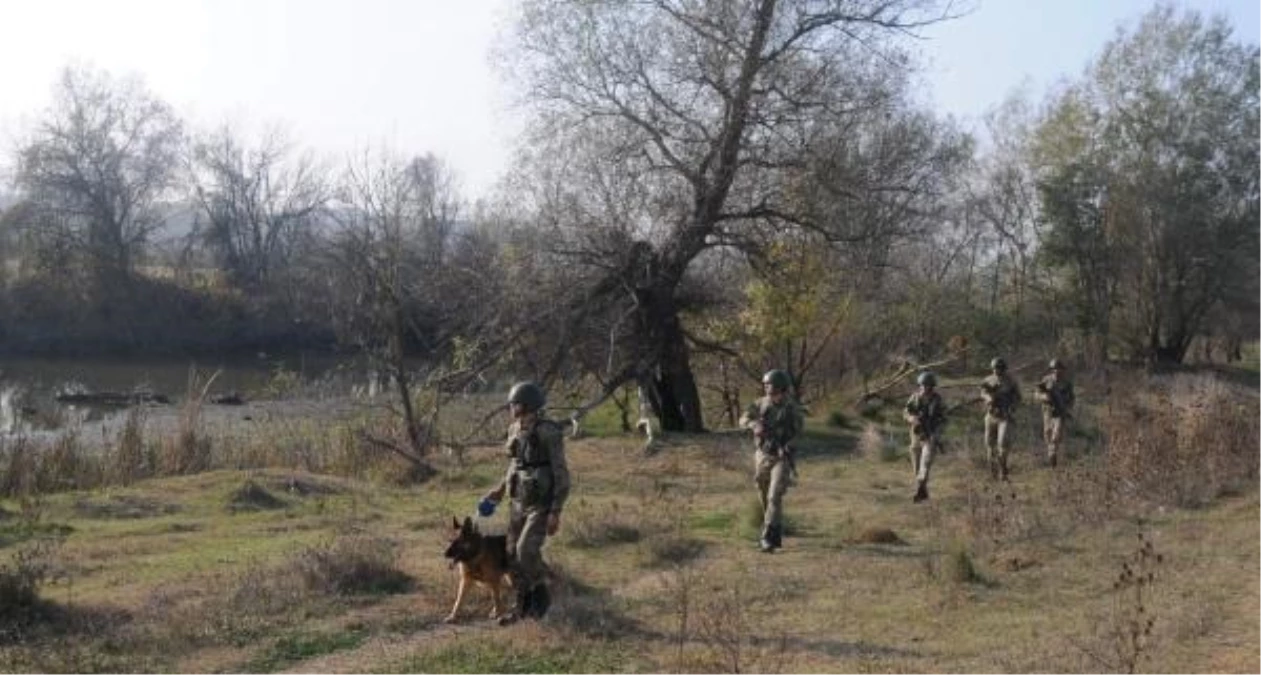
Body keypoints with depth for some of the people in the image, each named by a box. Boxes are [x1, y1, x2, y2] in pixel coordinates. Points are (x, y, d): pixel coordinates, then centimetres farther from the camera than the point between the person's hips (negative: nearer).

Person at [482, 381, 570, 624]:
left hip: (542, 503, -7)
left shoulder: (549, 433, -19)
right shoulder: (515, 431, 3)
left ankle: (541, 595, 6)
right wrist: (501, 489, 15)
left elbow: (561, 474, -17)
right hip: (520, 502, 7)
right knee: (514, 554, 7)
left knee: (526, 550, -19)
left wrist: (556, 513, -20)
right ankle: (523, 606, 22)